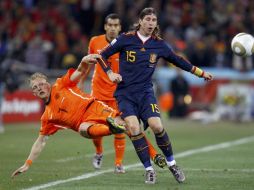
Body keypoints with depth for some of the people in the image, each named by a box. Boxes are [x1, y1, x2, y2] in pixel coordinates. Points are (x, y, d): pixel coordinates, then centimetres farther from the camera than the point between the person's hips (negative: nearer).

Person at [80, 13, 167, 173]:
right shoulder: (95, 42, -2)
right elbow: (90, 63, 14)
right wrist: (82, 82, 18)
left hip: (118, 92, -2)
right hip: (98, 91, 2)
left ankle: (119, 163, 3)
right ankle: (99, 153, 32)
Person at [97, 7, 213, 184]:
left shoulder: (159, 44, 4)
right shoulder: (126, 39, -4)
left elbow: (178, 60, 18)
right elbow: (103, 55, 5)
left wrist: (201, 73, 21)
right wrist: (110, 73, -9)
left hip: (146, 92, 1)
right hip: (125, 93, -1)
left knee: (157, 126, -19)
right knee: (133, 127, -21)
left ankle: (172, 163, 4)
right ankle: (149, 169, -8)